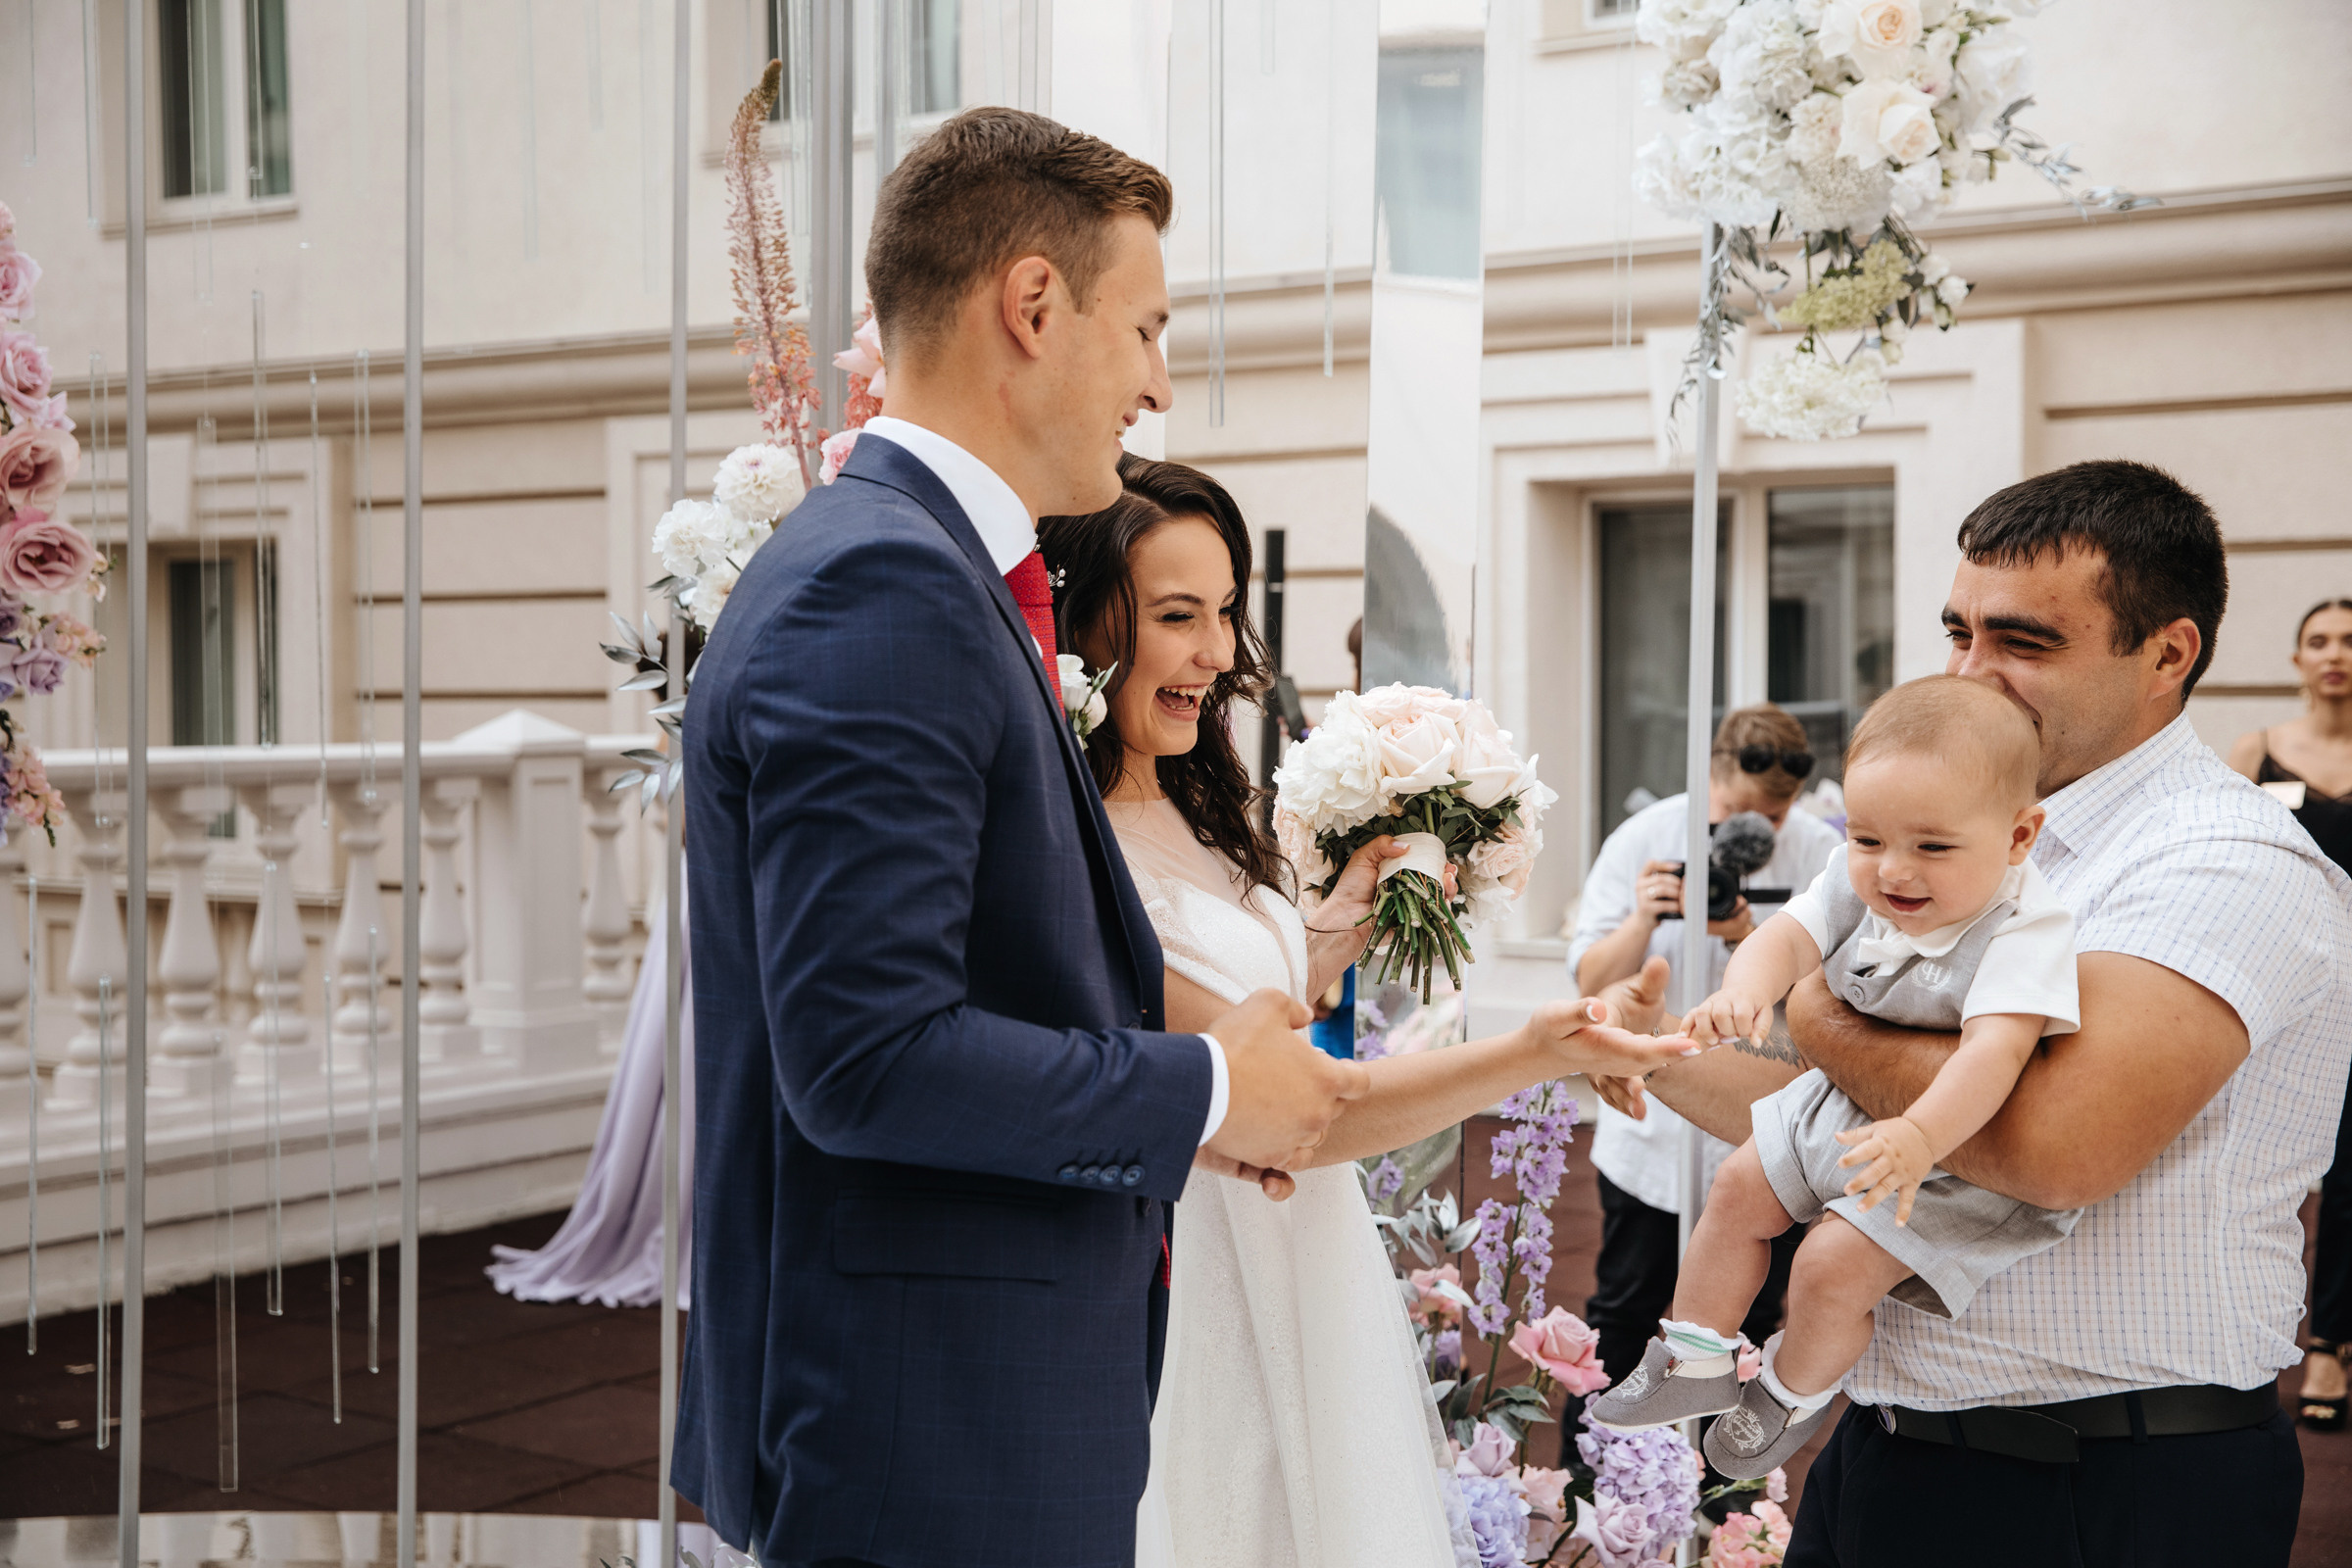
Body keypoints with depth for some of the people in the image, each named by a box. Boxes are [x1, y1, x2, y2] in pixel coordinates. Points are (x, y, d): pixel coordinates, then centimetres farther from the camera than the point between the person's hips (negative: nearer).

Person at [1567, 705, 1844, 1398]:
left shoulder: (1819, 854, -4)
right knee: (1623, 1313, 6)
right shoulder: (1643, 840, -4)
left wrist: (1750, 937, -27)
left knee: (1749, 1322, 10)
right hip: (1653, 1129, 0)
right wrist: (1642, 921, -24)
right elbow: (1594, 983, -6)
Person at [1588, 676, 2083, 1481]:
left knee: (1834, 1264, -14)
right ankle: (1696, 1361, 25)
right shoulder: (1856, 884, -11)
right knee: (1739, 1188, 8)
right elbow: (1789, 934, -18)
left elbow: (1995, 1049, -44)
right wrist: (1744, 990, -43)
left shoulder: (2022, 930, -32)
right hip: (1843, 1104, 8)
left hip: (1958, 1147, -7)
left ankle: (1794, 1394, 17)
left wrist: (1918, 1138, -59)